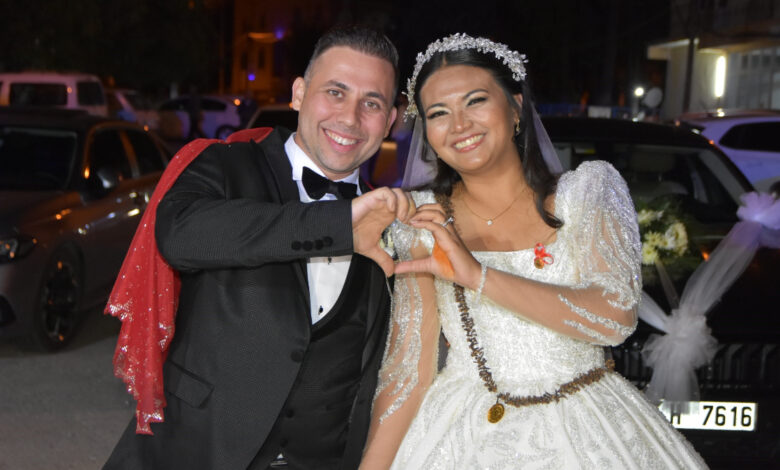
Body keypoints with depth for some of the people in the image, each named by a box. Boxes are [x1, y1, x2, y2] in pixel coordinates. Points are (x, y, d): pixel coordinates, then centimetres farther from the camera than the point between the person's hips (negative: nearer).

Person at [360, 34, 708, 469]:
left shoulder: (588, 190, -5)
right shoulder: (424, 220, -2)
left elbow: (616, 317, -18)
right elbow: (408, 364, -4)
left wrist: (477, 276, -23)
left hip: (584, 431, 0)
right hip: (462, 434, 1)